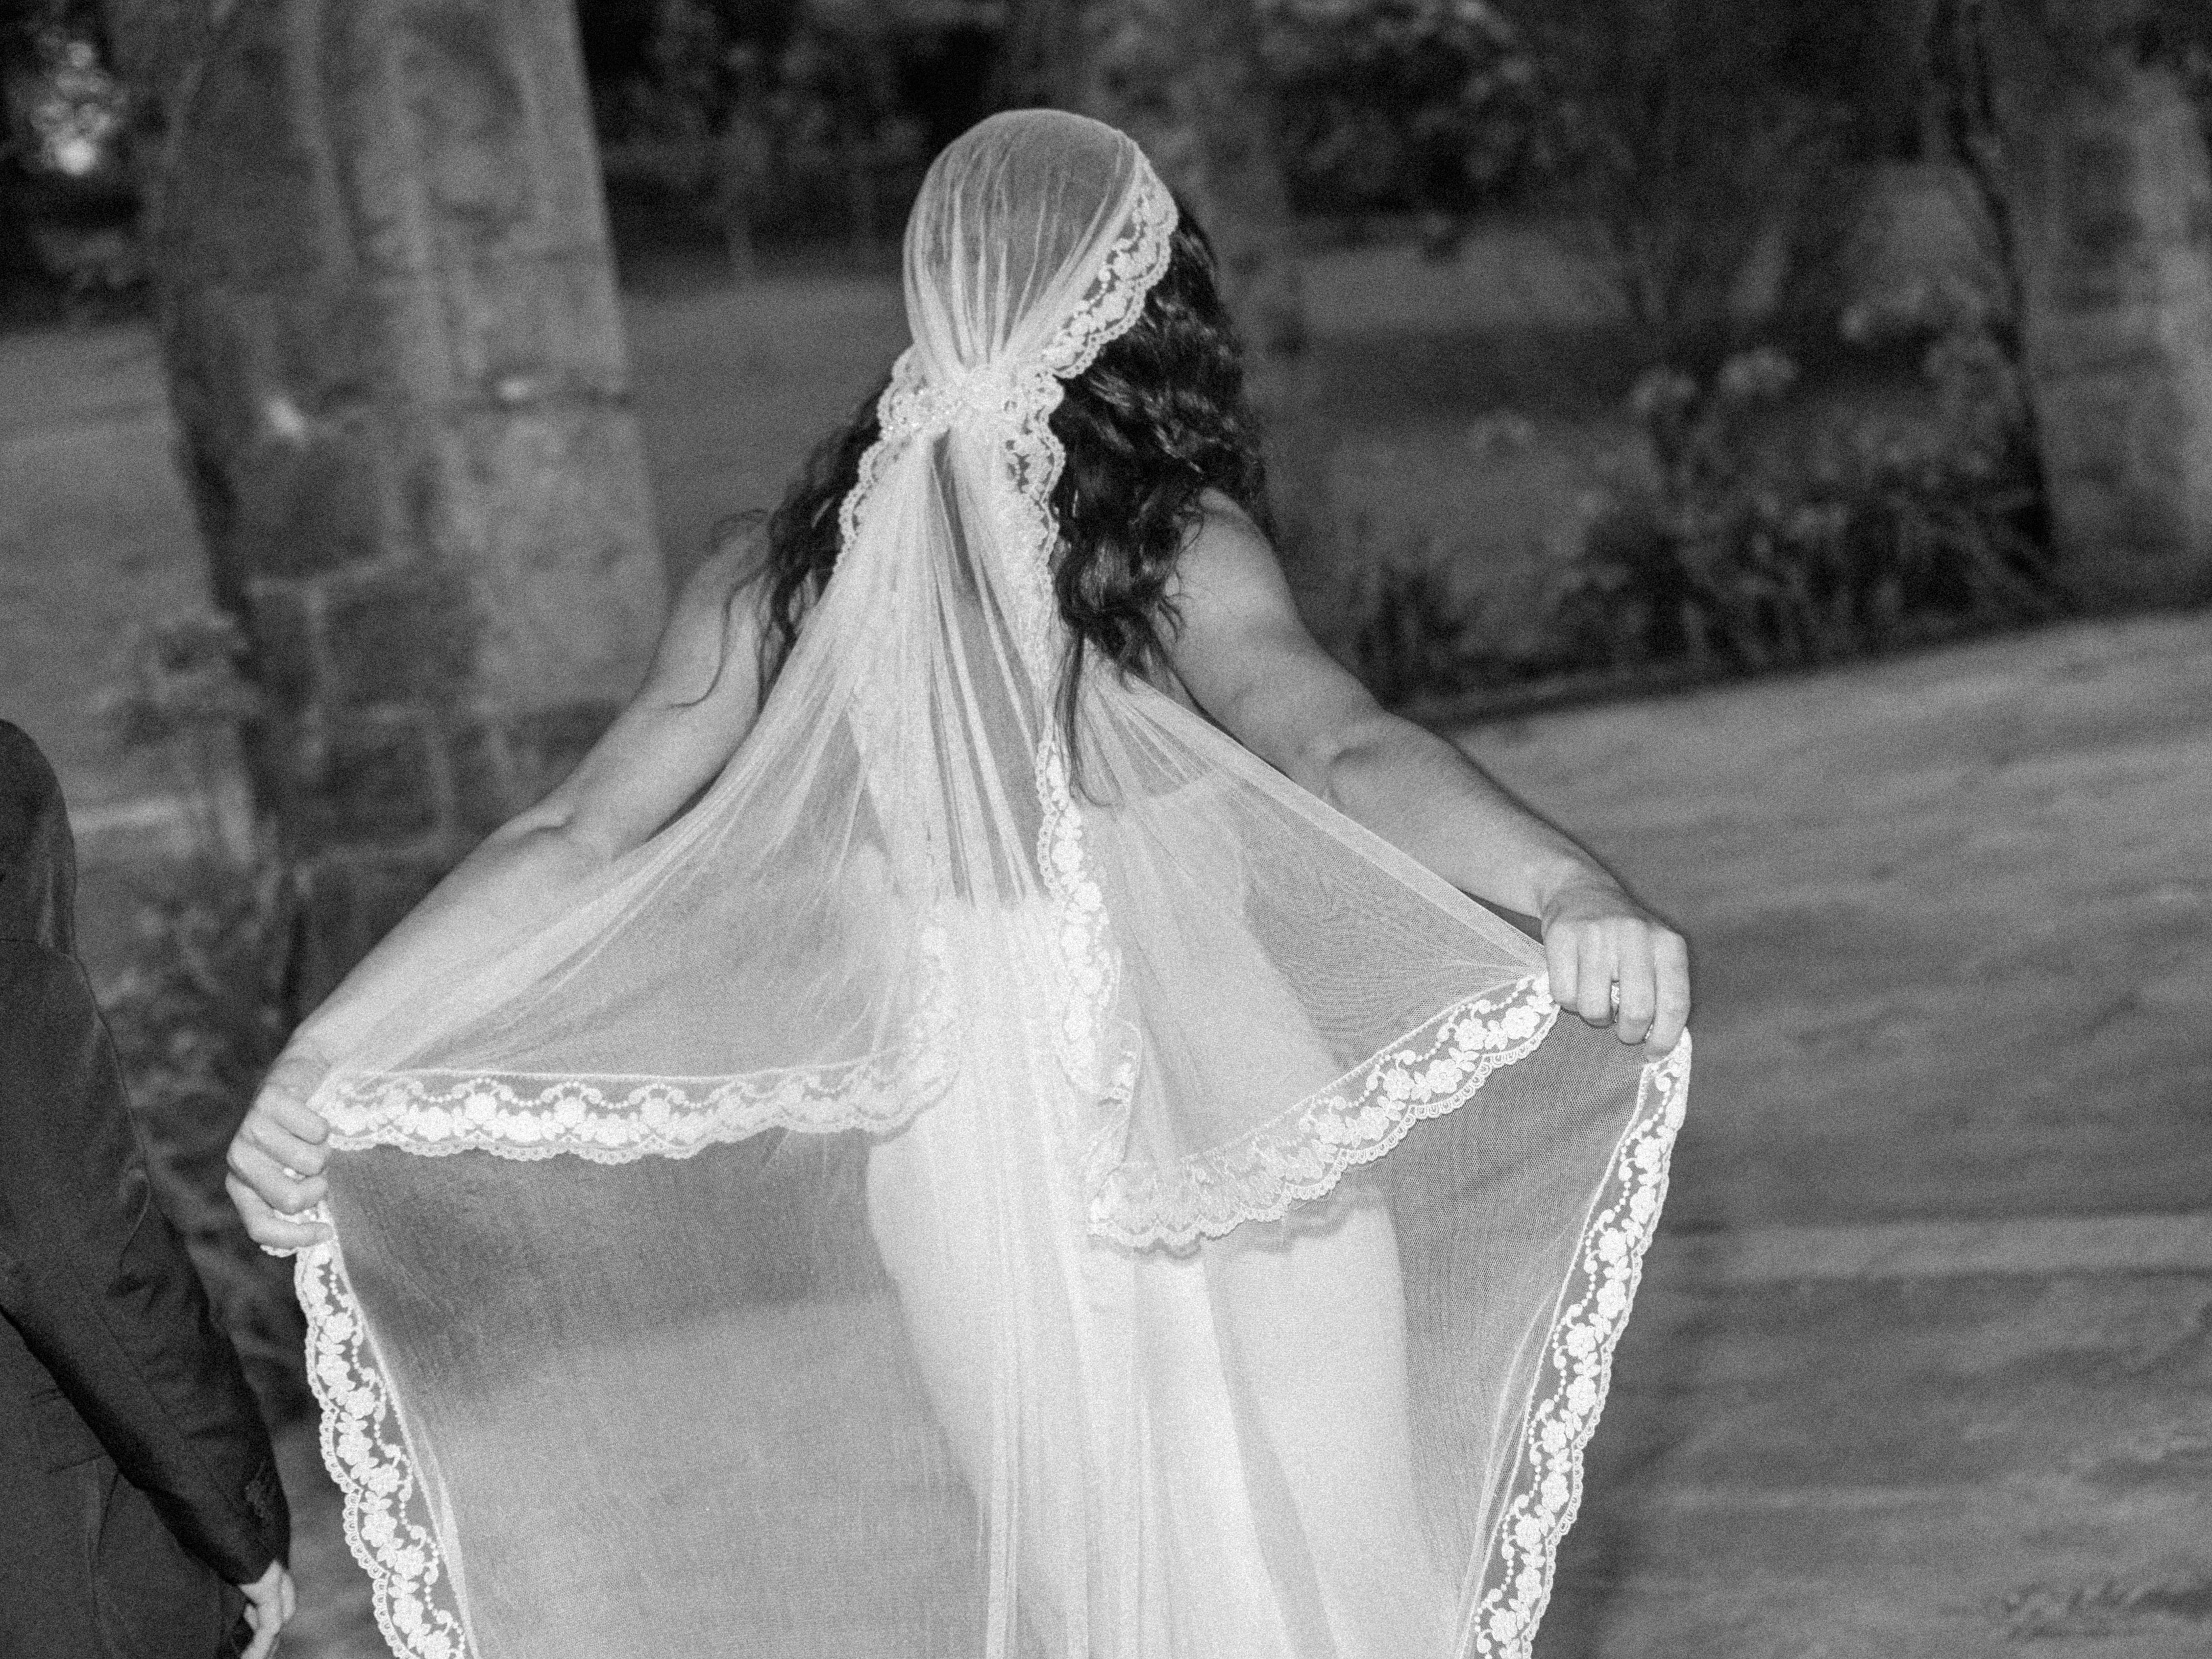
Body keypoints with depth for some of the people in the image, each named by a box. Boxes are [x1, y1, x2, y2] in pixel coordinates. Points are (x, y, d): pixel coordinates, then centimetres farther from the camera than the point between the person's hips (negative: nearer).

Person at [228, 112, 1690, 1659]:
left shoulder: (787, 583, -2)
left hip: (955, 1178, 4)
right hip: (1239, 1170, -4)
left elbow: (578, 839, -7)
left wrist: (320, 1061, -7)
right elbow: (1343, 750, -28)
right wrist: (1574, 892, -42)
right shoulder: (1181, 552, -12)